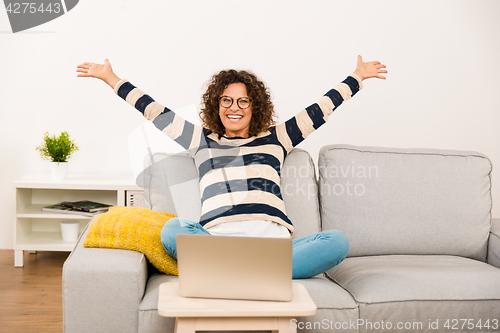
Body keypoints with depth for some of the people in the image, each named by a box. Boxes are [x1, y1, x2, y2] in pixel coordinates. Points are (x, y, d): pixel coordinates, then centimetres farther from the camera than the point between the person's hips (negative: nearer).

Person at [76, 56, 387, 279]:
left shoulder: (275, 139, 26)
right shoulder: (202, 140, 26)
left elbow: (318, 111, 29)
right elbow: (156, 112, 26)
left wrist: (357, 77, 32)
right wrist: (111, 78, 28)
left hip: (273, 239, 1)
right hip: (218, 237, -1)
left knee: (338, 241, -29)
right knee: (173, 229, -35)